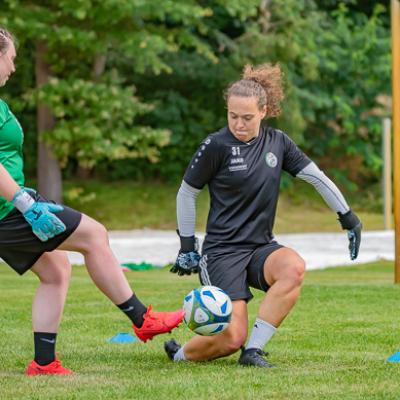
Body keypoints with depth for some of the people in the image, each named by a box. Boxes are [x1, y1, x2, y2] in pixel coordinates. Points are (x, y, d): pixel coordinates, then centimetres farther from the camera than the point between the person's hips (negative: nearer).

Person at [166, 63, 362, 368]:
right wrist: (187, 246, 3)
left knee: (294, 268, -32)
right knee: (232, 338, -18)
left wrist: (349, 218, 7)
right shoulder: (217, 145, -8)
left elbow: (317, 178, 11)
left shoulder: (277, 142, 4)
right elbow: (186, 194, 2)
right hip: (222, 250, -4)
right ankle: (180, 354, 16)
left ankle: (253, 350, -20)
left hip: (261, 246, 4)